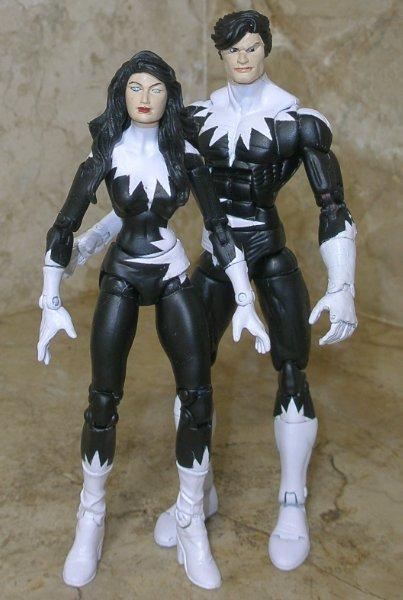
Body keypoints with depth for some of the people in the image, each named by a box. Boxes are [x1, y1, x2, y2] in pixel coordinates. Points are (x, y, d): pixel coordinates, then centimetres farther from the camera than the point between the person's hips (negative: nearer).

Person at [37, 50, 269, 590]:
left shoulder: (185, 155, -2)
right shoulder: (105, 156, -5)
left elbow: (218, 226, 0)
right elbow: (63, 229, -2)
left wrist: (245, 303, -4)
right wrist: (51, 305, -6)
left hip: (173, 279, 1)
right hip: (121, 280, -1)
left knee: (198, 396, -8)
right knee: (104, 400, -5)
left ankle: (191, 525, 8)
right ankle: (91, 520, 16)